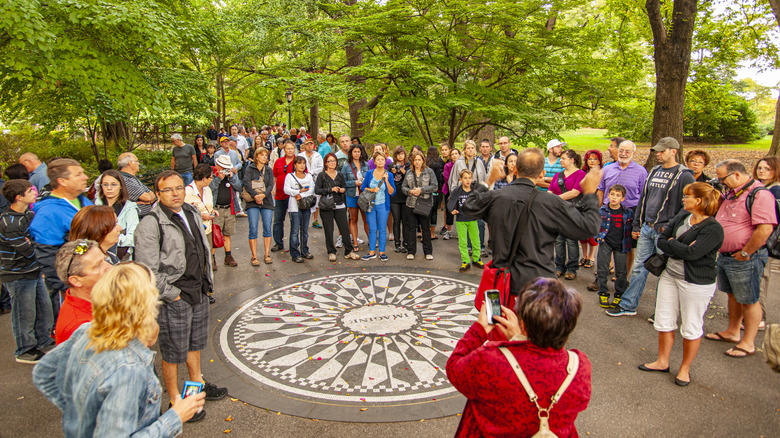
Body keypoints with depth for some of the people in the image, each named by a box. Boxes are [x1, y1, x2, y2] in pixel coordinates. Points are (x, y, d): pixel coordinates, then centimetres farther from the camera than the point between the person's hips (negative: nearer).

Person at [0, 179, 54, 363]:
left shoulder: (30, 212, 3)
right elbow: (29, 251, -22)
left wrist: (32, 243, -9)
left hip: (34, 270, 8)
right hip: (18, 275, -8)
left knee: (44, 306, 16)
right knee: (25, 313, 4)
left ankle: (43, 340, 34)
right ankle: (25, 351, 21)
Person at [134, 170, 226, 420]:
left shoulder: (191, 212, 6)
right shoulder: (150, 224, -19)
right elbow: (147, 272, -21)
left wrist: (206, 281, 14)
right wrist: (172, 295, -16)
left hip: (199, 292, 8)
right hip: (173, 299, -7)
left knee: (195, 343, 24)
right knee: (173, 353, 8)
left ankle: (197, 384, 43)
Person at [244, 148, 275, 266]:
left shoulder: (269, 170, 15)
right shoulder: (250, 168, 6)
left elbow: (270, 185, 2)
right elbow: (246, 183, -8)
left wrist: (263, 195, -16)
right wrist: (255, 195, -19)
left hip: (267, 201, 3)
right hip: (252, 203, -3)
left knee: (268, 228, 0)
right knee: (253, 229, -6)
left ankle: (267, 254, 9)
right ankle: (254, 257, -1)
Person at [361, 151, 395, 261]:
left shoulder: (388, 175, 0)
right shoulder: (369, 174, 3)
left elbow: (392, 192, -4)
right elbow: (362, 187, 7)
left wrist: (386, 180, -16)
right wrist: (372, 190, -11)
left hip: (383, 206, -1)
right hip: (370, 204, 1)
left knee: (382, 229, 3)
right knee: (372, 229, 6)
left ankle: (382, 252, 13)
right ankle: (372, 252, 15)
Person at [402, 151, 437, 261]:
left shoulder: (429, 171, 1)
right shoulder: (409, 172, 10)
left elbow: (435, 186, -6)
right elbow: (403, 187, 11)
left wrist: (421, 190, -14)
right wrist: (410, 191, -10)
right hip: (411, 203, 3)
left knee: (426, 228, 5)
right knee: (411, 228, 6)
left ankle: (428, 252, 15)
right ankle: (411, 251, 16)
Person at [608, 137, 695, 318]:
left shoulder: (684, 176, -9)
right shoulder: (654, 172, 13)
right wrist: (636, 225, 15)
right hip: (646, 228, 7)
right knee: (639, 267, 11)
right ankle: (628, 305, 20)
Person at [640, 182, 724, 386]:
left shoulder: (713, 229, -18)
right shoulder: (681, 217, 3)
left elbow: (692, 253, -28)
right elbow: (661, 241, 0)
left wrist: (672, 242, -13)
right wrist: (681, 248, -16)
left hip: (697, 283, -7)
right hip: (670, 275, 7)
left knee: (691, 327, 8)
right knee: (664, 321, 14)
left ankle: (685, 368, 26)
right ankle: (662, 362, 30)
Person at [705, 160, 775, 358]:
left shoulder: (760, 194, -20)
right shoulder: (730, 193, 9)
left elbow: (765, 229, -27)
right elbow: (722, 221, 23)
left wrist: (744, 253, -19)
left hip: (745, 259, -9)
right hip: (724, 256, 9)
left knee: (749, 301, 4)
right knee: (733, 295, 20)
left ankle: (748, 343, 16)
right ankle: (732, 332, 36)